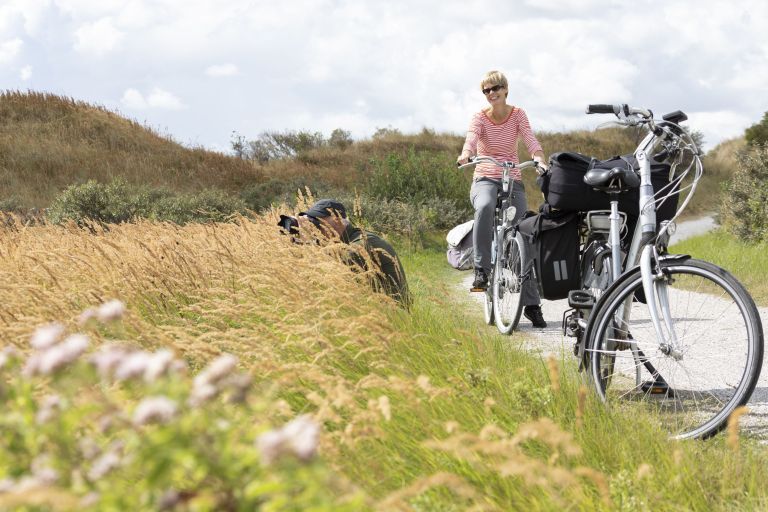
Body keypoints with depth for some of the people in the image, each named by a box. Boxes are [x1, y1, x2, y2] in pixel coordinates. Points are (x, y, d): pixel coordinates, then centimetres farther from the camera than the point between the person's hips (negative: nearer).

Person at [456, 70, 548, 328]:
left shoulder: (517, 114, 3)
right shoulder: (480, 117, 0)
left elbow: (530, 139, -13)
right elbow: (472, 137, -20)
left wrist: (539, 159, -34)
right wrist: (466, 154, -44)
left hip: (513, 181, 2)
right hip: (485, 179, -2)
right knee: (485, 207, -39)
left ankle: (532, 304, 0)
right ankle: (481, 270, -33)